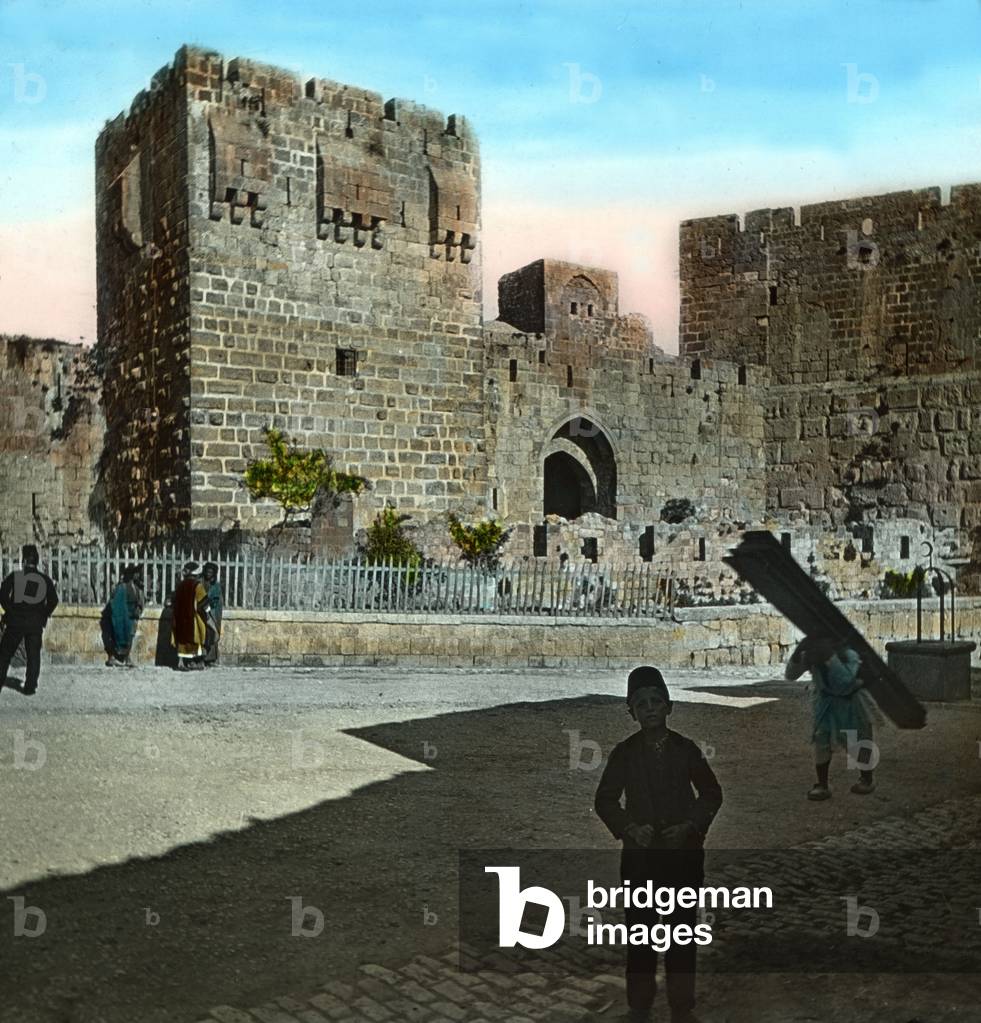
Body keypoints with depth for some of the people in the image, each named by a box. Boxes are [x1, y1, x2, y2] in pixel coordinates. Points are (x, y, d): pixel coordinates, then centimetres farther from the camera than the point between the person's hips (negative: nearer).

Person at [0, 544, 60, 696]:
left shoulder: (14, 576, -3)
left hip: (15, 621, -1)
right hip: (36, 623, 1)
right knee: (33, 655, 6)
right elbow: (53, 600, 0)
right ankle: (30, 687, 4)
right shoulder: (45, 579, 3)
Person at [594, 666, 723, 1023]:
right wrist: (630, 828, -14)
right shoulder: (624, 752, -6)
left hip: (684, 852, 1)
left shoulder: (686, 749, -4)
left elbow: (711, 793, 5)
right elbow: (605, 799, 0)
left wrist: (690, 825, -9)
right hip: (640, 854, 0)